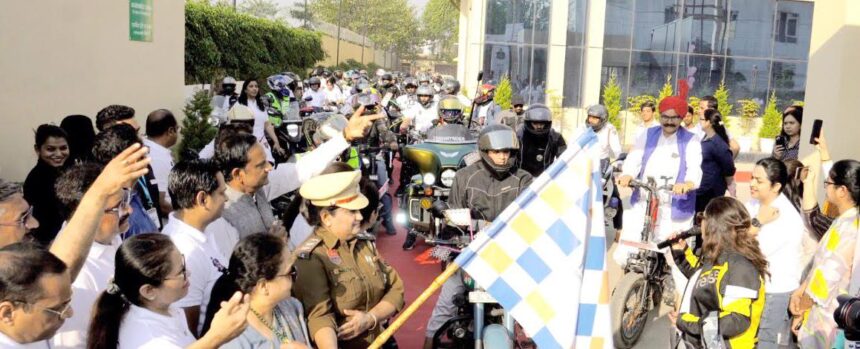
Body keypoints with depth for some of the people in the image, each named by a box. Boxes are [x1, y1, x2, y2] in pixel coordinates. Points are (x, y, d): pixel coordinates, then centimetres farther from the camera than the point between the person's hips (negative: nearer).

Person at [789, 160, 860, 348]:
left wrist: (799, 311, -8)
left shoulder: (845, 228, -26)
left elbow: (825, 278, -22)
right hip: (839, 313, 8)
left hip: (827, 318, -8)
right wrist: (800, 290, 3)